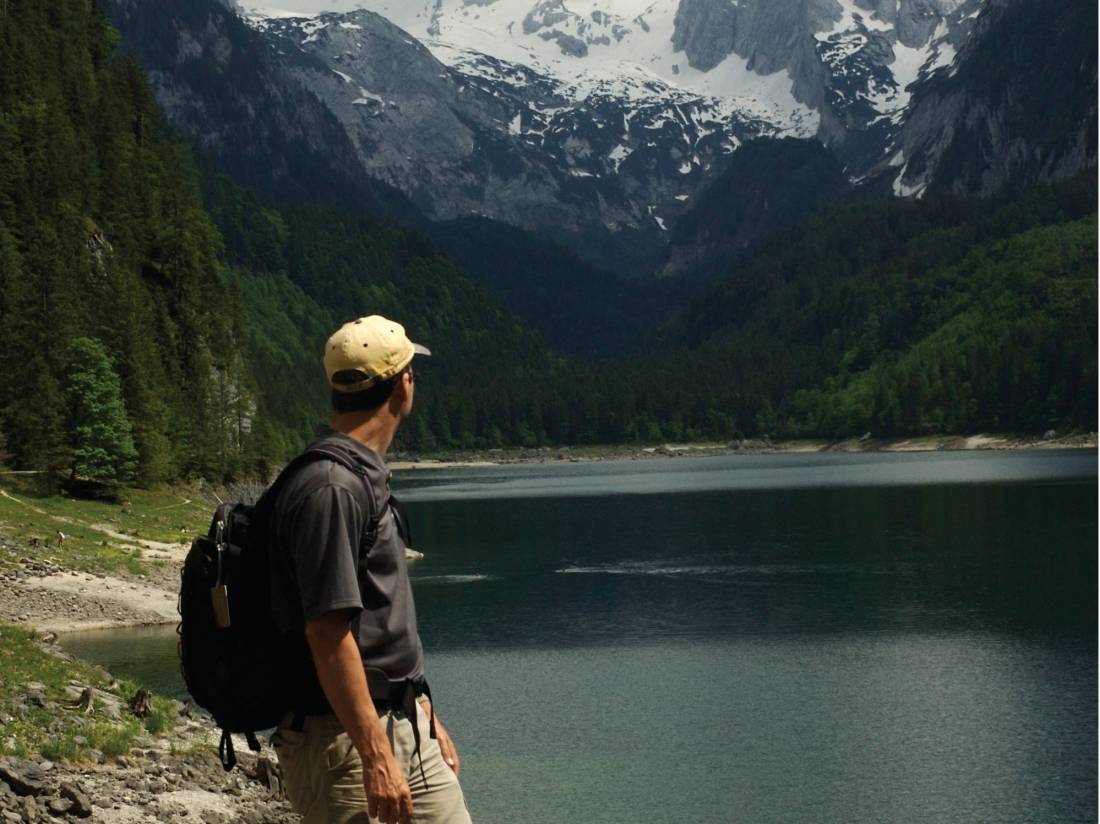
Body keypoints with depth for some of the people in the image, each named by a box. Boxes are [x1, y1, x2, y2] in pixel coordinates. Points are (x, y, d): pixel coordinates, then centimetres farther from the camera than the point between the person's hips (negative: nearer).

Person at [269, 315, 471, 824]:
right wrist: (376, 757, -25)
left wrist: (426, 718, 22)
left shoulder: (364, 477, 14)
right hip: (346, 740, -10)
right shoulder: (330, 489, -18)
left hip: (403, 727, 10)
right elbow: (328, 632, -24)